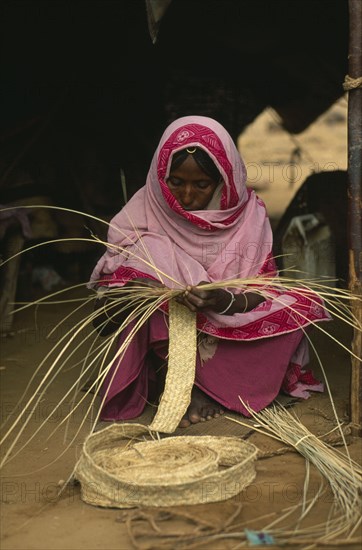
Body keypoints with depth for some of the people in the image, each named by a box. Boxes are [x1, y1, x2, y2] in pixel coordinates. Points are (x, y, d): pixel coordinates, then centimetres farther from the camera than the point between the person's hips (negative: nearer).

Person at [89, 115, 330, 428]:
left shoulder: (248, 214, -7)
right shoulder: (145, 210, -8)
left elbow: (261, 292, -10)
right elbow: (114, 279, -8)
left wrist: (224, 301, -33)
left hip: (227, 333, 1)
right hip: (162, 340, -1)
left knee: (302, 307, -21)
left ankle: (205, 385, -20)